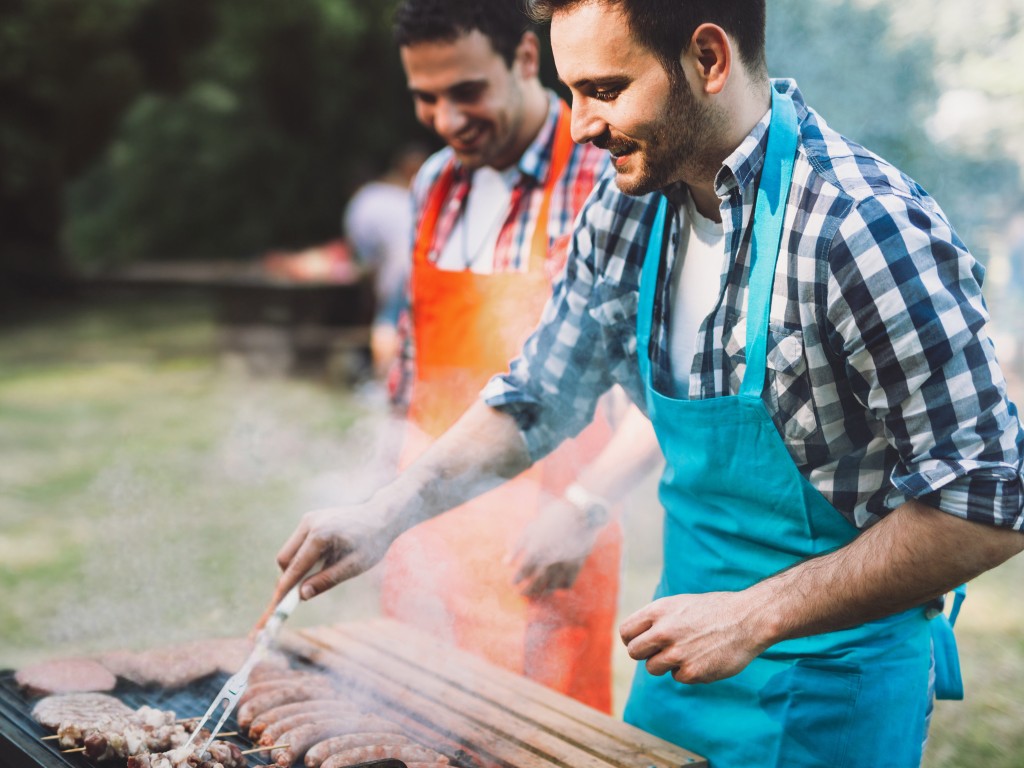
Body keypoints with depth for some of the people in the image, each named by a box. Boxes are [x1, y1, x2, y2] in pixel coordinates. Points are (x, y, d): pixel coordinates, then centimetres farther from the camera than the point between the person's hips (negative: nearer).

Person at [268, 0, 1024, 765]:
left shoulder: (867, 230, -25)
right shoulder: (629, 206, -4)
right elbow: (537, 399, 7)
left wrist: (755, 615, -24)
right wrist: (385, 515, -4)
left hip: (831, 699, -6)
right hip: (685, 660, 6)